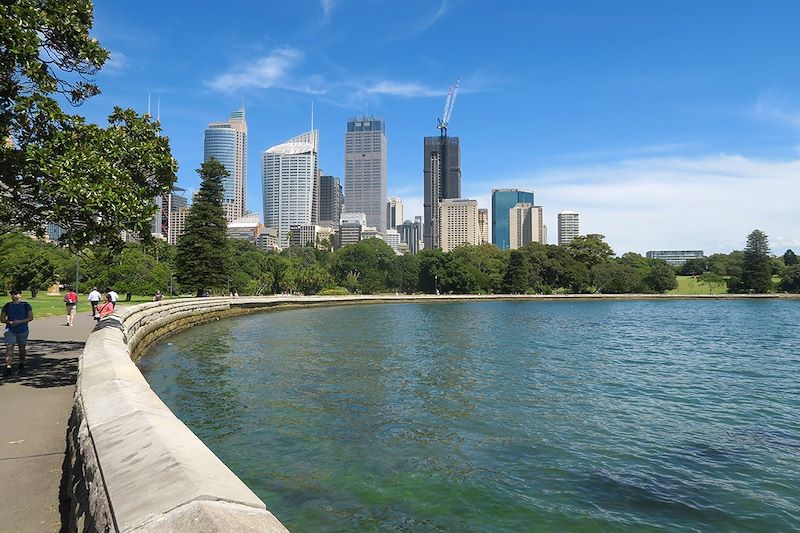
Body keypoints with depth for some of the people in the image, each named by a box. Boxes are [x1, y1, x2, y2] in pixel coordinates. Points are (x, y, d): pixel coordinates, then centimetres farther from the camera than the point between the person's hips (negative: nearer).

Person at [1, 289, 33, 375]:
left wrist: (20, 321, -17)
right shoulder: (7, 306, 5)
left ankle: (22, 364, 32)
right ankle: (8, 367, -13)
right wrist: (9, 322, -14)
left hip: (23, 330, -1)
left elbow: (30, 317, -4)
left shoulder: (25, 305, -1)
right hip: (10, 330, 1)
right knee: (9, 348, -10)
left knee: (21, 348, 12)